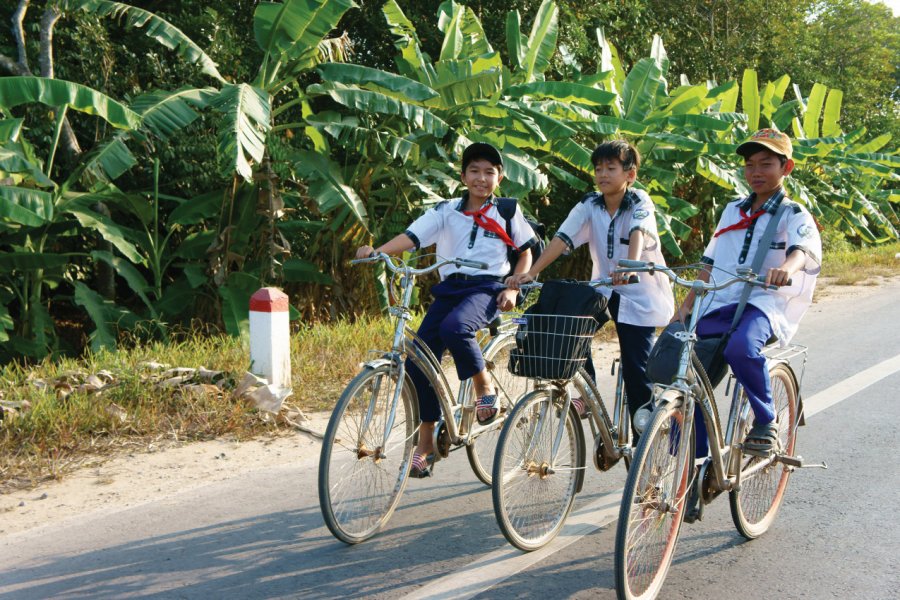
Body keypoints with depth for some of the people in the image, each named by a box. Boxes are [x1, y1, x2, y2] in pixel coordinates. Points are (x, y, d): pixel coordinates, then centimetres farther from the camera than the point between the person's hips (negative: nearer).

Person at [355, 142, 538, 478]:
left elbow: (526, 252, 14)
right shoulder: (447, 211, 8)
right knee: (418, 362, -8)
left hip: (487, 289, -3)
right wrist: (376, 252, -21)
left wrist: (512, 287, -2)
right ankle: (425, 443, 6)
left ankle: (484, 387, -10)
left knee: (454, 327, -37)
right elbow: (411, 236, -3)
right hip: (450, 288, 4)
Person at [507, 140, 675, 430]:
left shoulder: (640, 202, -13)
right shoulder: (589, 205, -3)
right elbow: (562, 238, -14)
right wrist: (531, 273, -28)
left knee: (636, 368, -6)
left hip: (640, 294, -4)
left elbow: (638, 234, -34)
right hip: (603, 288, 4)